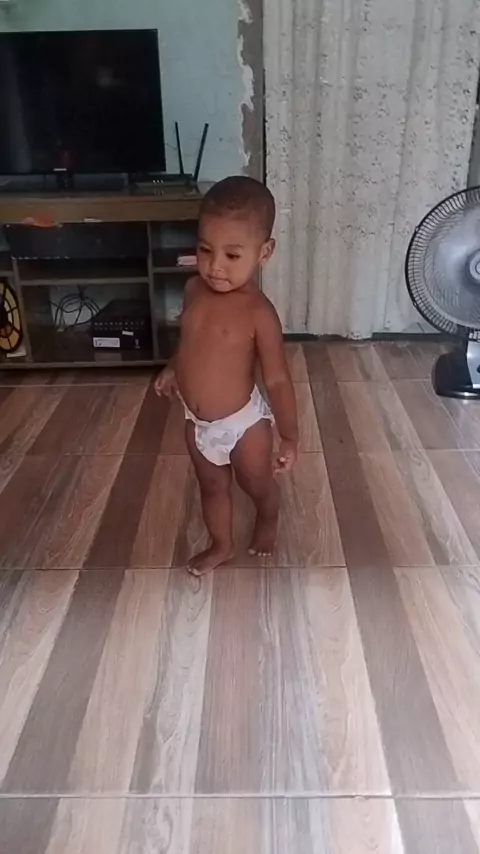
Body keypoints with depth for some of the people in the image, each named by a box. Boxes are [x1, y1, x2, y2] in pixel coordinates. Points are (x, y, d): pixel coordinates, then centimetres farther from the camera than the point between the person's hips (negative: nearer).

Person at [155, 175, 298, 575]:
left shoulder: (258, 313, -27)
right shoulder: (195, 290, -9)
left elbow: (278, 380, -21)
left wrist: (290, 437, -17)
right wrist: (174, 369, 20)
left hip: (243, 422, -5)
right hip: (198, 422, 6)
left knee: (259, 486, 22)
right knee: (213, 488, 25)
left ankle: (269, 520, 55)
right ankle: (222, 545, 48)